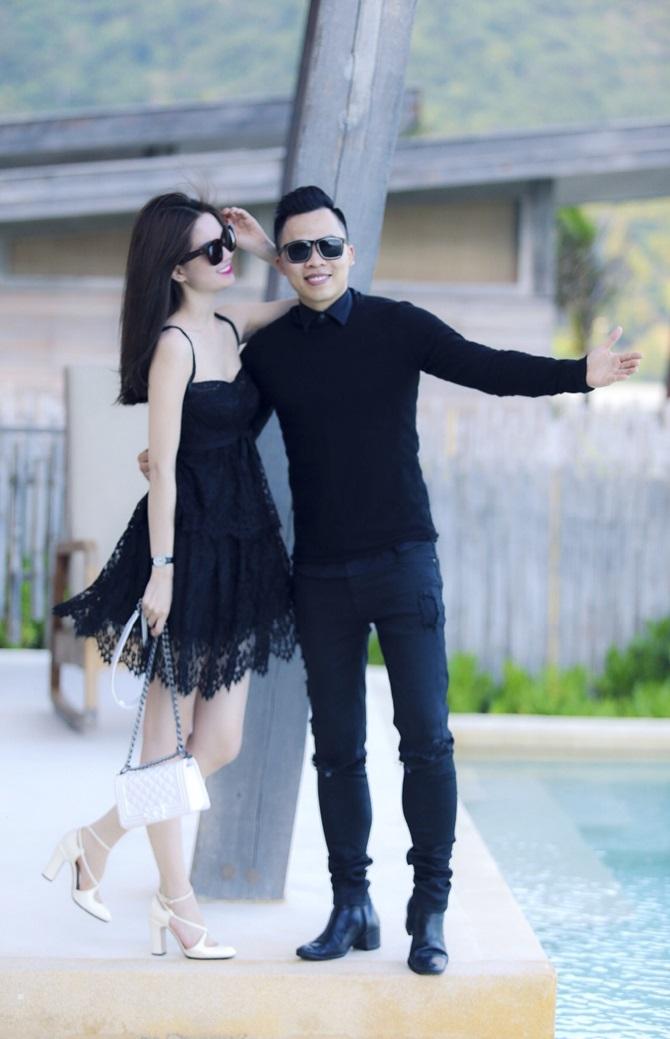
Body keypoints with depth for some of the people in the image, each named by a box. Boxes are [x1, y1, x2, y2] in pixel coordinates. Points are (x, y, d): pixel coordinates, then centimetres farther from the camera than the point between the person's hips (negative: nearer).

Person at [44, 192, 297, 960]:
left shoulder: (233, 328, 10)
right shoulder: (174, 345, -11)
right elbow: (163, 464, -16)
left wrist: (266, 248, 12)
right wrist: (161, 570, -19)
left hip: (240, 550, 8)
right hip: (188, 548, -8)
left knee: (221, 743, 9)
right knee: (168, 736, 4)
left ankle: (97, 839, 25)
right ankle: (177, 902, 13)